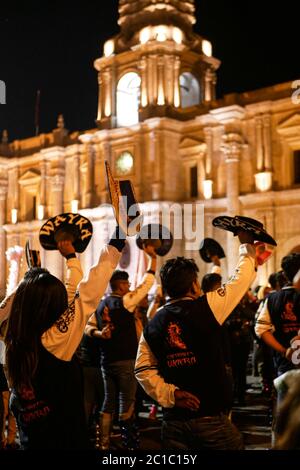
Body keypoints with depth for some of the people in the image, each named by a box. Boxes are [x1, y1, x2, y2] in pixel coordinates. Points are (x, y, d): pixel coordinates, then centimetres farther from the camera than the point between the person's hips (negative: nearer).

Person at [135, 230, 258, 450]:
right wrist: (247, 245, 19)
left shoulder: (152, 326, 3)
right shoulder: (206, 308, -9)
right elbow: (242, 278, 4)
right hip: (210, 417, -4)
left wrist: (170, 394, -1)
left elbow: (143, 369, 2)